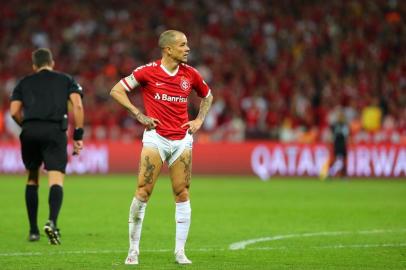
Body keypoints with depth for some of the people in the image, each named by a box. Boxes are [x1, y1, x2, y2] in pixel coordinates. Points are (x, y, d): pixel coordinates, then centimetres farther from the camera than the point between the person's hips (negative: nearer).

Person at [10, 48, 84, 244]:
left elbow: (14, 112, 8)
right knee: (56, 180, -8)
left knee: (32, 179, 18)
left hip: (30, 132, 2)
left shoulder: (24, 83, 21)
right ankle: (52, 221, -34)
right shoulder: (65, 80, 18)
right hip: (55, 130, -2)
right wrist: (78, 136, 5)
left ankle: (33, 230, 17)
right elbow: (77, 105, 3)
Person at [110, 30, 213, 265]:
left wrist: (199, 120, 8)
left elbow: (207, 96, 23)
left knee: (182, 194, 0)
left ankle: (180, 251, 7)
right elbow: (117, 90, -1)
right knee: (143, 193, -8)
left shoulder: (190, 74, 4)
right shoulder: (148, 71, -7)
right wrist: (139, 115, -8)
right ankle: (134, 250, 1)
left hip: (182, 139, 3)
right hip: (156, 137, -3)